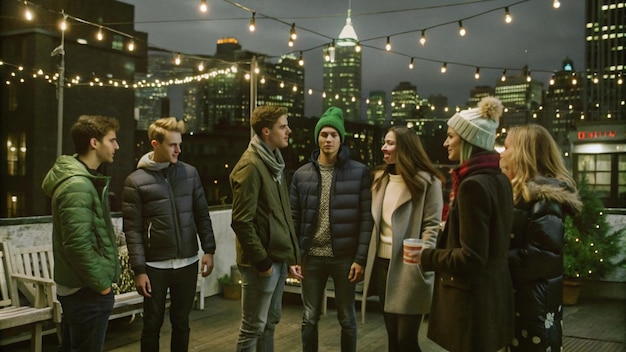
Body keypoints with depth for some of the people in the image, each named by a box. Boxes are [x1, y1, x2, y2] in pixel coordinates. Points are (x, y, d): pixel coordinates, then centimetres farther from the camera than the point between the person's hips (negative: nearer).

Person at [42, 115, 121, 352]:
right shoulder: (77, 186, -21)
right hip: (87, 290, -10)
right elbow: (78, 245, -26)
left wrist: (99, 280, 17)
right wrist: (102, 284, -17)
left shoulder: (83, 178, 12)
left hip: (75, 287, 10)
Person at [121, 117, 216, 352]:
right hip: (155, 266, -2)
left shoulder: (190, 173, 4)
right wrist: (139, 270, -13)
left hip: (187, 263, 3)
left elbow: (202, 215, 7)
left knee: (181, 323, 13)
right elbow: (132, 230, -8)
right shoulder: (136, 181, -6)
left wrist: (208, 250, 1)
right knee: (152, 324, 9)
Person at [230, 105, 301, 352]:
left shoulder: (274, 162, 12)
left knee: (270, 323, 17)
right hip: (262, 261, -9)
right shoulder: (250, 166, -17)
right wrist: (261, 261, -18)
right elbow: (242, 222, -20)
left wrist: (291, 257, 13)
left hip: (278, 258, 9)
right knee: (253, 327, 2)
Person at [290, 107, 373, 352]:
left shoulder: (359, 172, -4)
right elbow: (294, 218, 4)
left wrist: (361, 258, -11)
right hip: (312, 257, 2)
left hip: (345, 257, -2)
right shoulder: (302, 174, 4)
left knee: (347, 318, 12)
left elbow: (366, 218, -6)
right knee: (310, 318, 12)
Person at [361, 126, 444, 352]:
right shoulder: (380, 178, 13)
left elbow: (432, 225, -9)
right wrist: (368, 259, 11)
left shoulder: (427, 181, -7)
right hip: (382, 263, 6)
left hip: (409, 266, -6)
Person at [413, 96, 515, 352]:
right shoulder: (499, 179, 7)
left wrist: (426, 257, -12)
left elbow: (471, 256, -23)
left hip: (473, 296, -9)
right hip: (494, 290, 9)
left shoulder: (473, 185, -22)